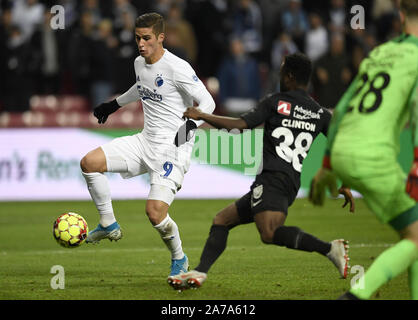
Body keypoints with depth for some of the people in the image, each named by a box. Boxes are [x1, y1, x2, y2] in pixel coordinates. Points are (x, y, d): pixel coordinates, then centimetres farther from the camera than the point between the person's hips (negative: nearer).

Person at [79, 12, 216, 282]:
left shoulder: (177, 68, -17)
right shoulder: (140, 63, 8)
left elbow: (207, 102, -16)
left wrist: (190, 125, -33)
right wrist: (114, 104, 39)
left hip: (173, 149, -8)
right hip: (146, 141, 8)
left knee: (155, 210, -21)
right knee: (89, 162, -4)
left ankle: (179, 259, 8)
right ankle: (109, 225, 11)